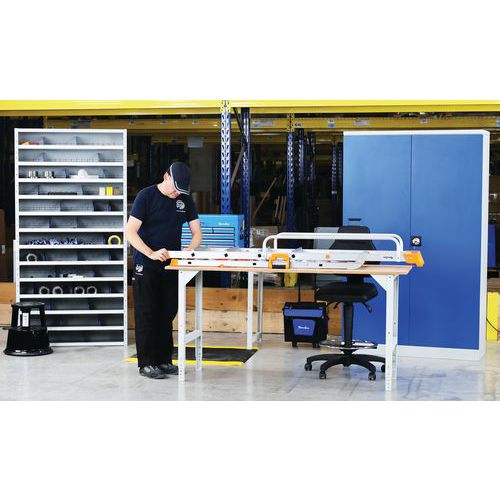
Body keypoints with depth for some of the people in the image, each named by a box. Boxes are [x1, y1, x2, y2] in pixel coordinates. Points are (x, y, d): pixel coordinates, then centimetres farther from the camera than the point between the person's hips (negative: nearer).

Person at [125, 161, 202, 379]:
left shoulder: (185, 200, 7)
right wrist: (151, 253, -26)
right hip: (146, 264, -5)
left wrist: (188, 251, -13)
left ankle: (164, 360, 18)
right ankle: (146, 363, 3)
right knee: (147, 314, -3)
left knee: (167, 314, 9)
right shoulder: (146, 196, -9)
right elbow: (130, 232, -14)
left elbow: (197, 233, 8)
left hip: (171, 265, 5)